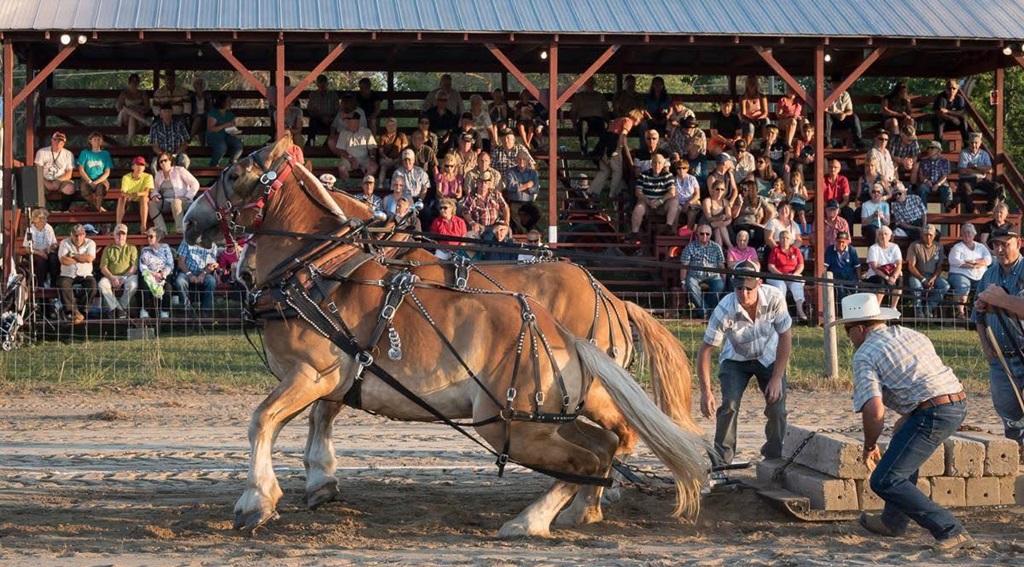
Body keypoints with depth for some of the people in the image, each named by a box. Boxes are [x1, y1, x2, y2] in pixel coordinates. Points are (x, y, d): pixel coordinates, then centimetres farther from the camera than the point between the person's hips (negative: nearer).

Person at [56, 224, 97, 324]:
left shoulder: (90, 243, 5)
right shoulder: (65, 243, 4)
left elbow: (89, 258, -15)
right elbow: (64, 260, -13)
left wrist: (73, 255, -9)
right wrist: (82, 259, -6)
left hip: (85, 275, 0)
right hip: (68, 275, 0)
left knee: (92, 284, -30)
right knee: (62, 284, -32)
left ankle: (82, 311, -20)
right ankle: (74, 311, -32)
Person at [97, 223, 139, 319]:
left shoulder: (131, 248, 14)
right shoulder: (108, 249, 17)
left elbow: (134, 266, 2)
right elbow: (103, 267, 7)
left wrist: (124, 278, -14)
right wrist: (112, 278, -12)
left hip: (127, 276, -1)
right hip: (111, 276, 1)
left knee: (133, 284, -36)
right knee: (102, 284, -31)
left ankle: (121, 307, -20)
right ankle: (117, 308, -27)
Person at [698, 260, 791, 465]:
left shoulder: (774, 299, -30)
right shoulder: (724, 311, -34)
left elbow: (785, 337, -18)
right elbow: (705, 350, -26)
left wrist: (777, 378, -19)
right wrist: (706, 392, -29)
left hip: (769, 357, 1)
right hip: (736, 360, -1)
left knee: (777, 407, -11)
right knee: (729, 405, -19)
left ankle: (774, 459, 8)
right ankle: (720, 461, -10)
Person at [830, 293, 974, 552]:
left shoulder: (865, 355, -2)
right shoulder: (912, 335, 22)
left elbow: (874, 411, -13)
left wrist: (869, 447, 3)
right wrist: (907, 418, 39)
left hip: (933, 414, -9)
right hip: (959, 402, 9)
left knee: (885, 481, -6)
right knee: (902, 451, 32)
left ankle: (951, 532, -13)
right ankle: (893, 521, 40)